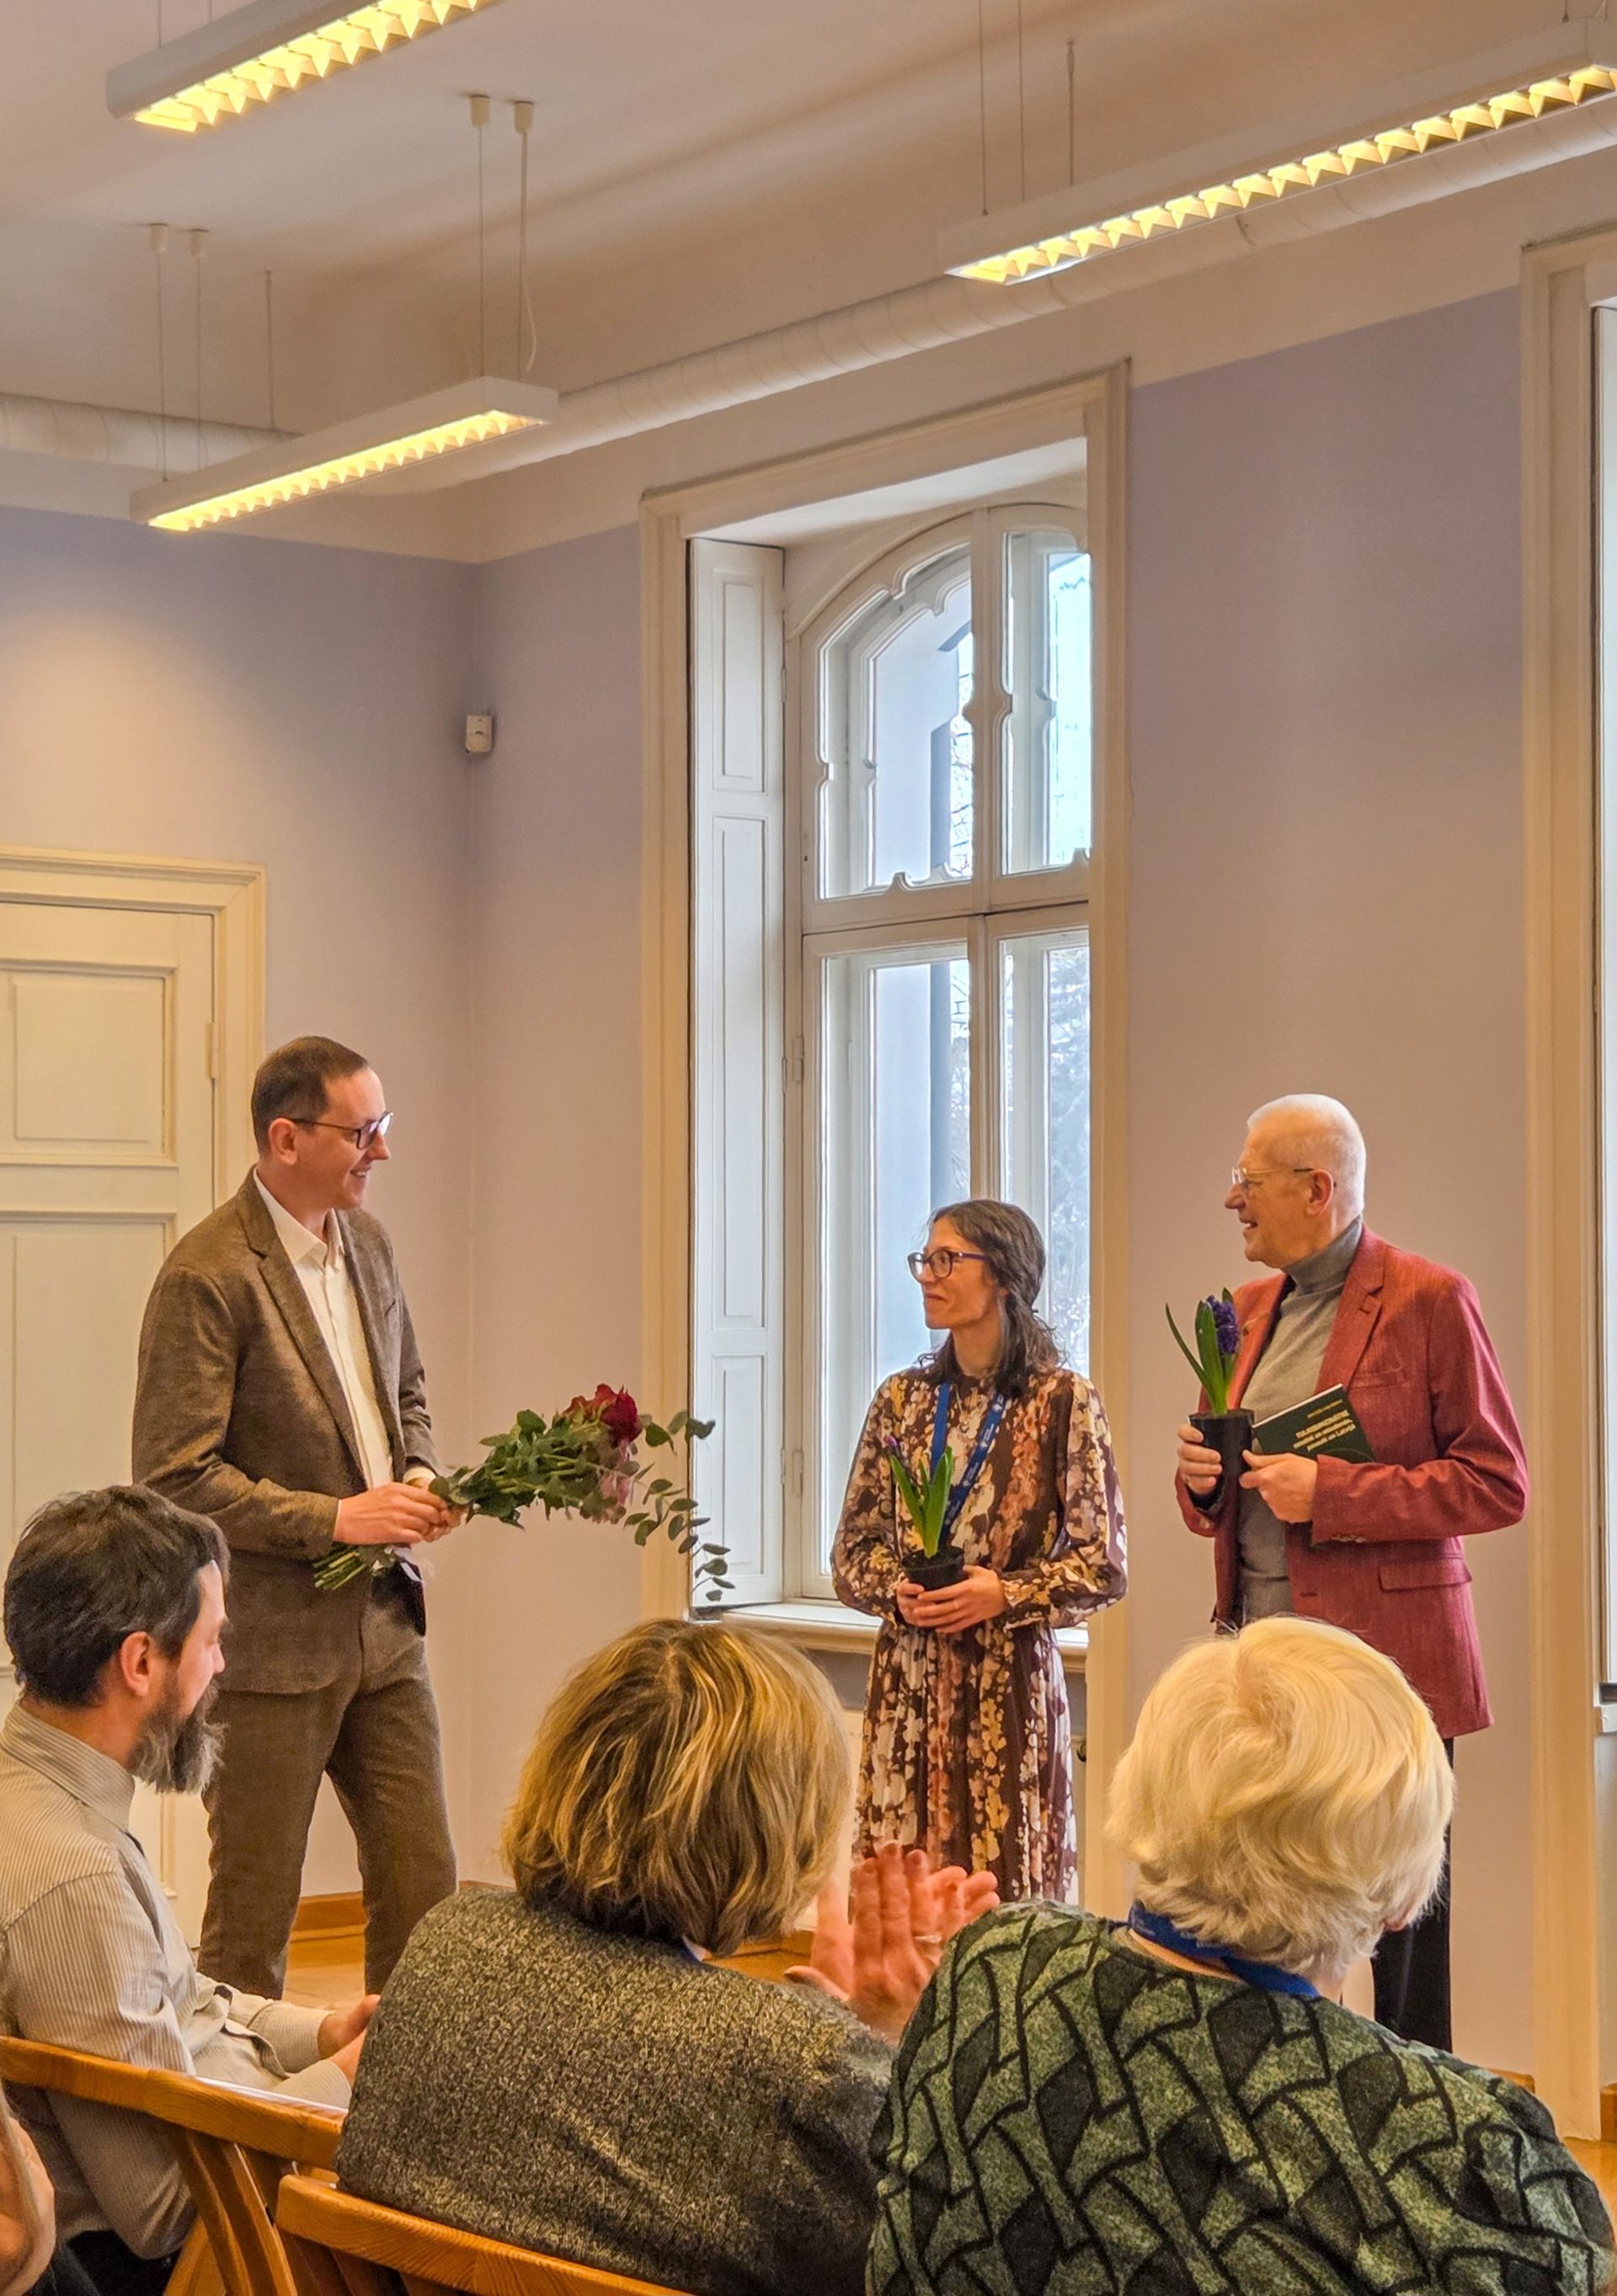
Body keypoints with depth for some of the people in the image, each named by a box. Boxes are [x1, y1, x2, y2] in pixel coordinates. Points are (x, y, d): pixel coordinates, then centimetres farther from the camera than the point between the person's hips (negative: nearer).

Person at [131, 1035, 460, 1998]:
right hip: (271, 1639, -7)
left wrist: (417, 1476, 1)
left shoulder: (368, 1241, 7)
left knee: (424, 1886, 10)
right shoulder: (208, 1277, -17)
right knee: (254, 1912, 6)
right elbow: (174, 1478, -19)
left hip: (383, 1625, 7)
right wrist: (335, 1519, -19)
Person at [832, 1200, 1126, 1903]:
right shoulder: (902, 1399, 10)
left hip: (1009, 1683, -4)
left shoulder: (1062, 1402, -3)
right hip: (906, 1682, 4)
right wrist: (896, 1591, -6)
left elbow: (1102, 1566, -2)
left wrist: (1003, 1595, -14)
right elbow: (851, 1552, 13)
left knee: (1008, 1883, -3)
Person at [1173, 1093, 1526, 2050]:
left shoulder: (1430, 1300, -7)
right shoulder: (1253, 1308, 15)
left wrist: (1329, 1492, -17)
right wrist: (1206, 1480, 1)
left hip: (1382, 1655, -6)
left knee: (1400, 1927, 1)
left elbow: (1499, 1484, -10)